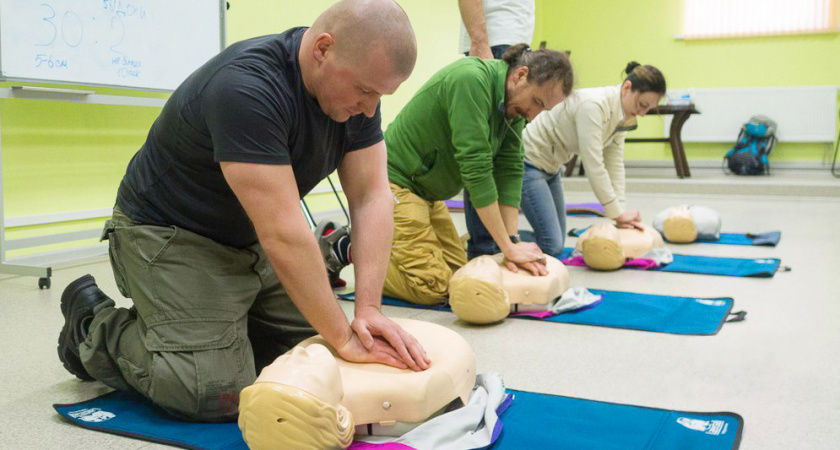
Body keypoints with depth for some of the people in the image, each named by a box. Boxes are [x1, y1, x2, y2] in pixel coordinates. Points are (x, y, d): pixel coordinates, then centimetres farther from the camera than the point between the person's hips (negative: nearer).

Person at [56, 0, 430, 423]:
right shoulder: (246, 87, -33)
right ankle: (94, 328, 8)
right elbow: (282, 232, -36)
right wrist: (344, 338, -31)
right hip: (171, 234, -7)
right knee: (217, 394, -15)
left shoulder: (356, 87, -9)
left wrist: (368, 309, -22)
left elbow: (372, 197, -12)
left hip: (249, 240, 8)